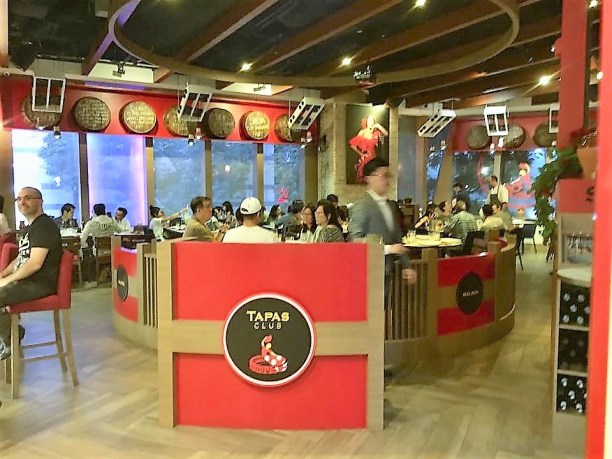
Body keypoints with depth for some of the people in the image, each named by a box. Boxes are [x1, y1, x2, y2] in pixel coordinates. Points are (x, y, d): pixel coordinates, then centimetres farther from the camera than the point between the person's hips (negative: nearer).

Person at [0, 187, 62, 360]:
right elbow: (21, 258, 24)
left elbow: (35, 263, -23)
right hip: (27, 280, 11)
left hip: (41, 284, -11)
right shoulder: (30, 227, 18)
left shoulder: (44, 226, -15)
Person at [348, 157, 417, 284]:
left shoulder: (389, 206, 15)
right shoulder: (362, 206, -11)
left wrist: (406, 266, 13)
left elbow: (397, 240, 19)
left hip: (388, 272, 7)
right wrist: (388, 249, -19)